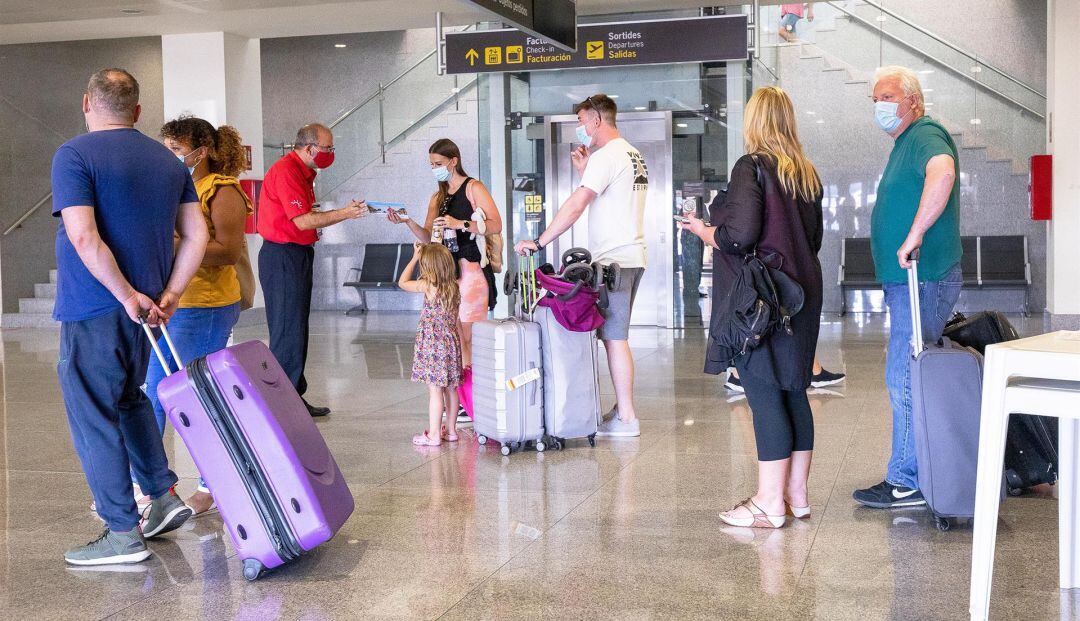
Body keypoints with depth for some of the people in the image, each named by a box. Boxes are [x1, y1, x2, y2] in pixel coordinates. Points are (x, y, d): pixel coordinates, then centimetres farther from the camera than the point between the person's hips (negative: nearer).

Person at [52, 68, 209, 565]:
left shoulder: (74, 155, -10)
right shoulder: (168, 161, 9)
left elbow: (84, 237, -21)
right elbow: (196, 235, 6)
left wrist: (129, 296, -16)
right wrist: (169, 294, 3)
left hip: (93, 311, -7)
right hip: (143, 309, 7)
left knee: (94, 418, 2)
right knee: (129, 400, 25)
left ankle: (123, 534, 5)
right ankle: (165, 497, 23)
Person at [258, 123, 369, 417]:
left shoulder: (303, 172, 16)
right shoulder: (286, 171, -16)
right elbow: (303, 220, -21)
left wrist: (345, 212, 4)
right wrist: (344, 214, -15)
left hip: (298, 255, 10)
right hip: (282, 256, -10)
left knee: (296, 329, 12)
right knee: (288, 330, -8)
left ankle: (295, 397, 18)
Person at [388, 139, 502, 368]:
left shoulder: (473, 188, 1)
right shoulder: (438, 198, 21)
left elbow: (496, 225, -9)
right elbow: (428, 237, 16)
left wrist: (460, 224, -18)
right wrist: (408, 222, 0)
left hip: (471, 266, -6)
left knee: (467, 332, -11)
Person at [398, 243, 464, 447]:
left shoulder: (427, 286, -14)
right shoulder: (454, 287, 3)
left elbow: (402, 282, 1)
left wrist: (415, 258, 6)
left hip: (433, 344, -7)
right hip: (452, 341, 7)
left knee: (435, 390, -4)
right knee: (450, 388, 13)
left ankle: (434, 435, -2)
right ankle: (450, 430, 23)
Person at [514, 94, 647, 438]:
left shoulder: (607, 156, -12)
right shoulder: (634, 155, 19)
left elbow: (575, 206, -19)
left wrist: (539, 242, -17)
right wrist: (584, 172, 17)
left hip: (613, 260, -10)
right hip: (632, 257, 10)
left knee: (614, 338, -6)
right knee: (615, 336, 13)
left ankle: (626, 419, -3)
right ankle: (623, 409, 16)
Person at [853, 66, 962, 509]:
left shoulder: (925, 135, -13)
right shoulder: (905, 144, 21)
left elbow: (943, 171, -36)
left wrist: (914, 236, -35)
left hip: (923, 280, -11)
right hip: (909, 280, 11)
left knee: (905, 378, -7)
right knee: (908, 377, 16)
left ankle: (906, 482, 0)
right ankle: (911, 476, 25)